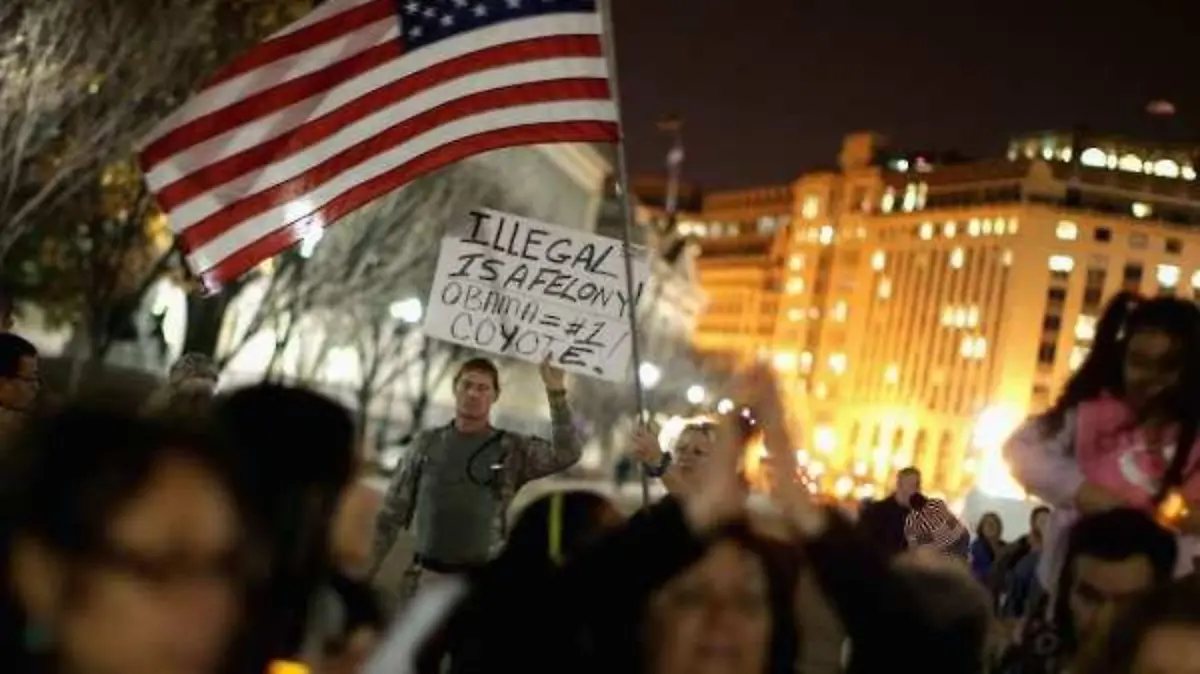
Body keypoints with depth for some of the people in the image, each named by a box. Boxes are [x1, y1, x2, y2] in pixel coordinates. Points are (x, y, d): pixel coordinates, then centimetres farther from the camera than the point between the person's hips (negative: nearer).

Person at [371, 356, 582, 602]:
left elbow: (566, 453, -12)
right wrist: (367, 568, 7)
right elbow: (393, 513, 11)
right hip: (424, 576, 2)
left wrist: (557, 394, -19)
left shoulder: (512, 449, 3)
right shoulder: (427, 443, 7)